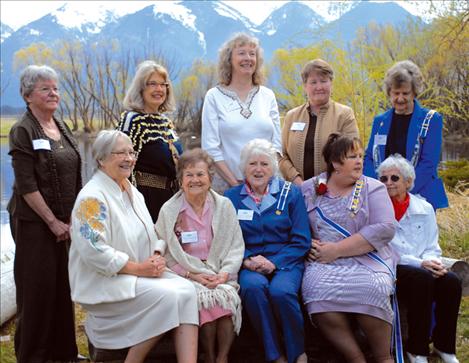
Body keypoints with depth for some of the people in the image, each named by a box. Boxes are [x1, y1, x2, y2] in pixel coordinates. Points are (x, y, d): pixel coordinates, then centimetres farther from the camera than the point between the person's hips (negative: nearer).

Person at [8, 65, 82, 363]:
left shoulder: (62, 128, 11)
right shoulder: (23, 131, -10)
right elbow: (26, 185, -15)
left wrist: (72, 219, 6)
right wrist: (53, 221, -15)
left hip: (64, 222, 6)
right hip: (34, 222, -6)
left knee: (63, 285, 12)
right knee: (38, 288, 1)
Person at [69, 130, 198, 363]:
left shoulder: (133, 192, 15)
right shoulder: (92, 197, -12)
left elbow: (153, 235, 18)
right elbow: (94, 251, -21)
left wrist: (157, 256, -4)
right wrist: (137, 268, -19)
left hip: (143, 271, 8)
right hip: (104, 282, -8)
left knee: (186, 290, -17)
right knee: (166, 296, -26)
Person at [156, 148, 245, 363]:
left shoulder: (224, 206, 8)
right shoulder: (169, 210, 3)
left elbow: (236, 246, 8)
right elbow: (165, 254, 1)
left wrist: (224, 273, -9)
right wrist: (193, 275, -12)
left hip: (220, 275, 2)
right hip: (186, 276, -1)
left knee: (228, 296, -30)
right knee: (206, 298, -31)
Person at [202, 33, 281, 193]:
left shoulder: (268, 96, 9)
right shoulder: (214, 96, 2)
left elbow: (276, 143, 7)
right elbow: (210, 147, -3)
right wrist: (235, 183, -11)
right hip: (226, 185, -2)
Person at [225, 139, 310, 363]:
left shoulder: (291, 194, 7)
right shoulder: (231, 198, 9)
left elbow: (301, 241, 2)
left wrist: (274, 262, -13)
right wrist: (247, 260, -14)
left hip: (285, 262, -1)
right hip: (249, 265, 1)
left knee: (281, 291, -33)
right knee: (253, 286, -34)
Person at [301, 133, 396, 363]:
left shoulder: (373, 188, 6)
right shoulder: (309, 189, 12)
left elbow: (384, 229, -8)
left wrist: (336, 250, -13)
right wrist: (309, 245, -12)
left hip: (367, 260, -1)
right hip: (323, 263, 1)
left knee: (370, 288, -32)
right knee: (317, 289, -30)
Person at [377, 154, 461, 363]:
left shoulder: (424, 208, 11)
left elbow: (432, 248, 12)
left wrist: (432, 261, -13)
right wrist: (419, 263, -17)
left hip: (423, 268, 4)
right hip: (390, 270, -4)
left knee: (451, 281, -25)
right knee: (423, 279, -34)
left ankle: (444, 346, -6)